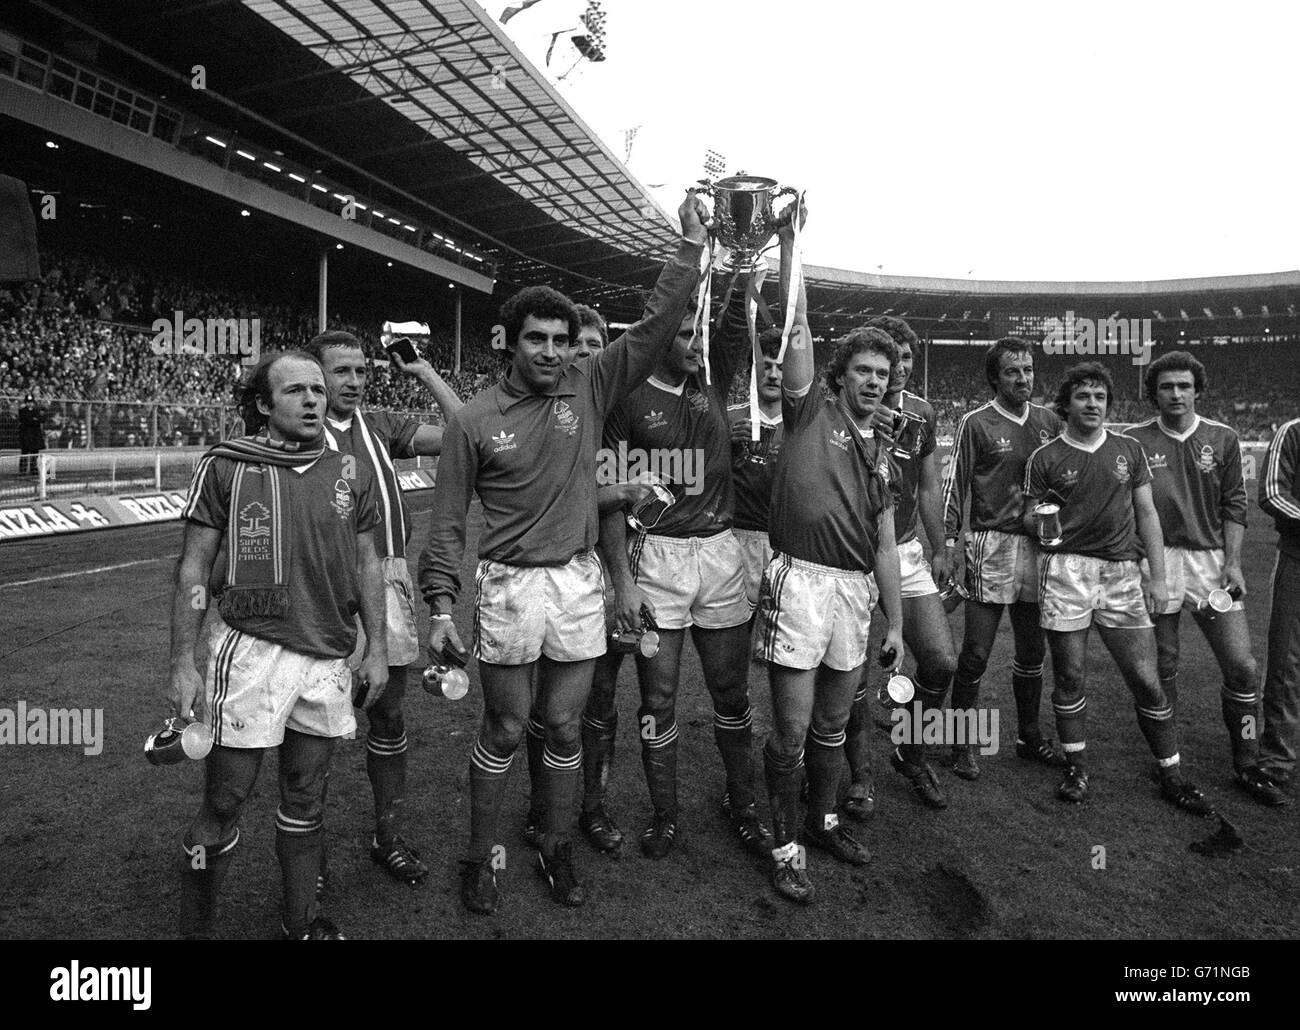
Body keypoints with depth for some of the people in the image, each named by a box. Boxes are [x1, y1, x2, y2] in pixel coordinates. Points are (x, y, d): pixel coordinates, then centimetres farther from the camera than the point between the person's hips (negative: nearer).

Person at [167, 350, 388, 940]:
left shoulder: (349, 474, 9)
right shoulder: (225, 466, -1)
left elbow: (367, 564, 14)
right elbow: (194, 569, -1)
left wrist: (377, 647, 10)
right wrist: (182, 663, -5)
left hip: (328, 658, 4)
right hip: (251, 650, -4)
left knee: (305, 801, 16)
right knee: (224, 805, 1)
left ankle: (300, 921, 33)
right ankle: (194, 929, 21)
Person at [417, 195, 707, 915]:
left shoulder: (589, 389, 2)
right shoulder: (474, 419, -4)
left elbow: (654, 328, -1)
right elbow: (447, 517, -2)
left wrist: (692, 247, -5)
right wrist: (441, 603, -6)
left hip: (579, 582, 3)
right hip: (508, 586, -2)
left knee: (565, 728, 14)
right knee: (504, 732, 9)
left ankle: (557, 848, 32)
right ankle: (480, 856, 28)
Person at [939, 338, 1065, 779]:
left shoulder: (1049, 421, 10)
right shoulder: (976, 423, -3)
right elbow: (954, 486, -4)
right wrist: (947, 545, -9)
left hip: (1037, 545, 5)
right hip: (991, 546, -5)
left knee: (1032, 649, 13)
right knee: (976, 652, -3)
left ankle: (1030, 737, 29)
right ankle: (963, 744, 10)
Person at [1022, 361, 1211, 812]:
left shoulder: (1129, 449, 11)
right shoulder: (1045, 458, 3)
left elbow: (1146, 514, 11)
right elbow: (1029, 517, 6)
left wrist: (1158, 576, 6)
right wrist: (1039, 522, -18)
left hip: (1122, 572, 2)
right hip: (1066, 570, -2)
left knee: (1146, 680, 3)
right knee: (1069, 677, 3)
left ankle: (1171, 776, 17)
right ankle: (1077, 769, 19)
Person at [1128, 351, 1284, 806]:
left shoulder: (1222, 438, 6)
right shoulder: (1135, 441, -1)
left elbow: (1234, 504, 7)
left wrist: (1232, 562, -1)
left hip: (1211, 559, 2)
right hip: (1155, 561, -2)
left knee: (1241, 666, 0)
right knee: (1162, 667, 6)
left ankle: (1247, 767, 15)